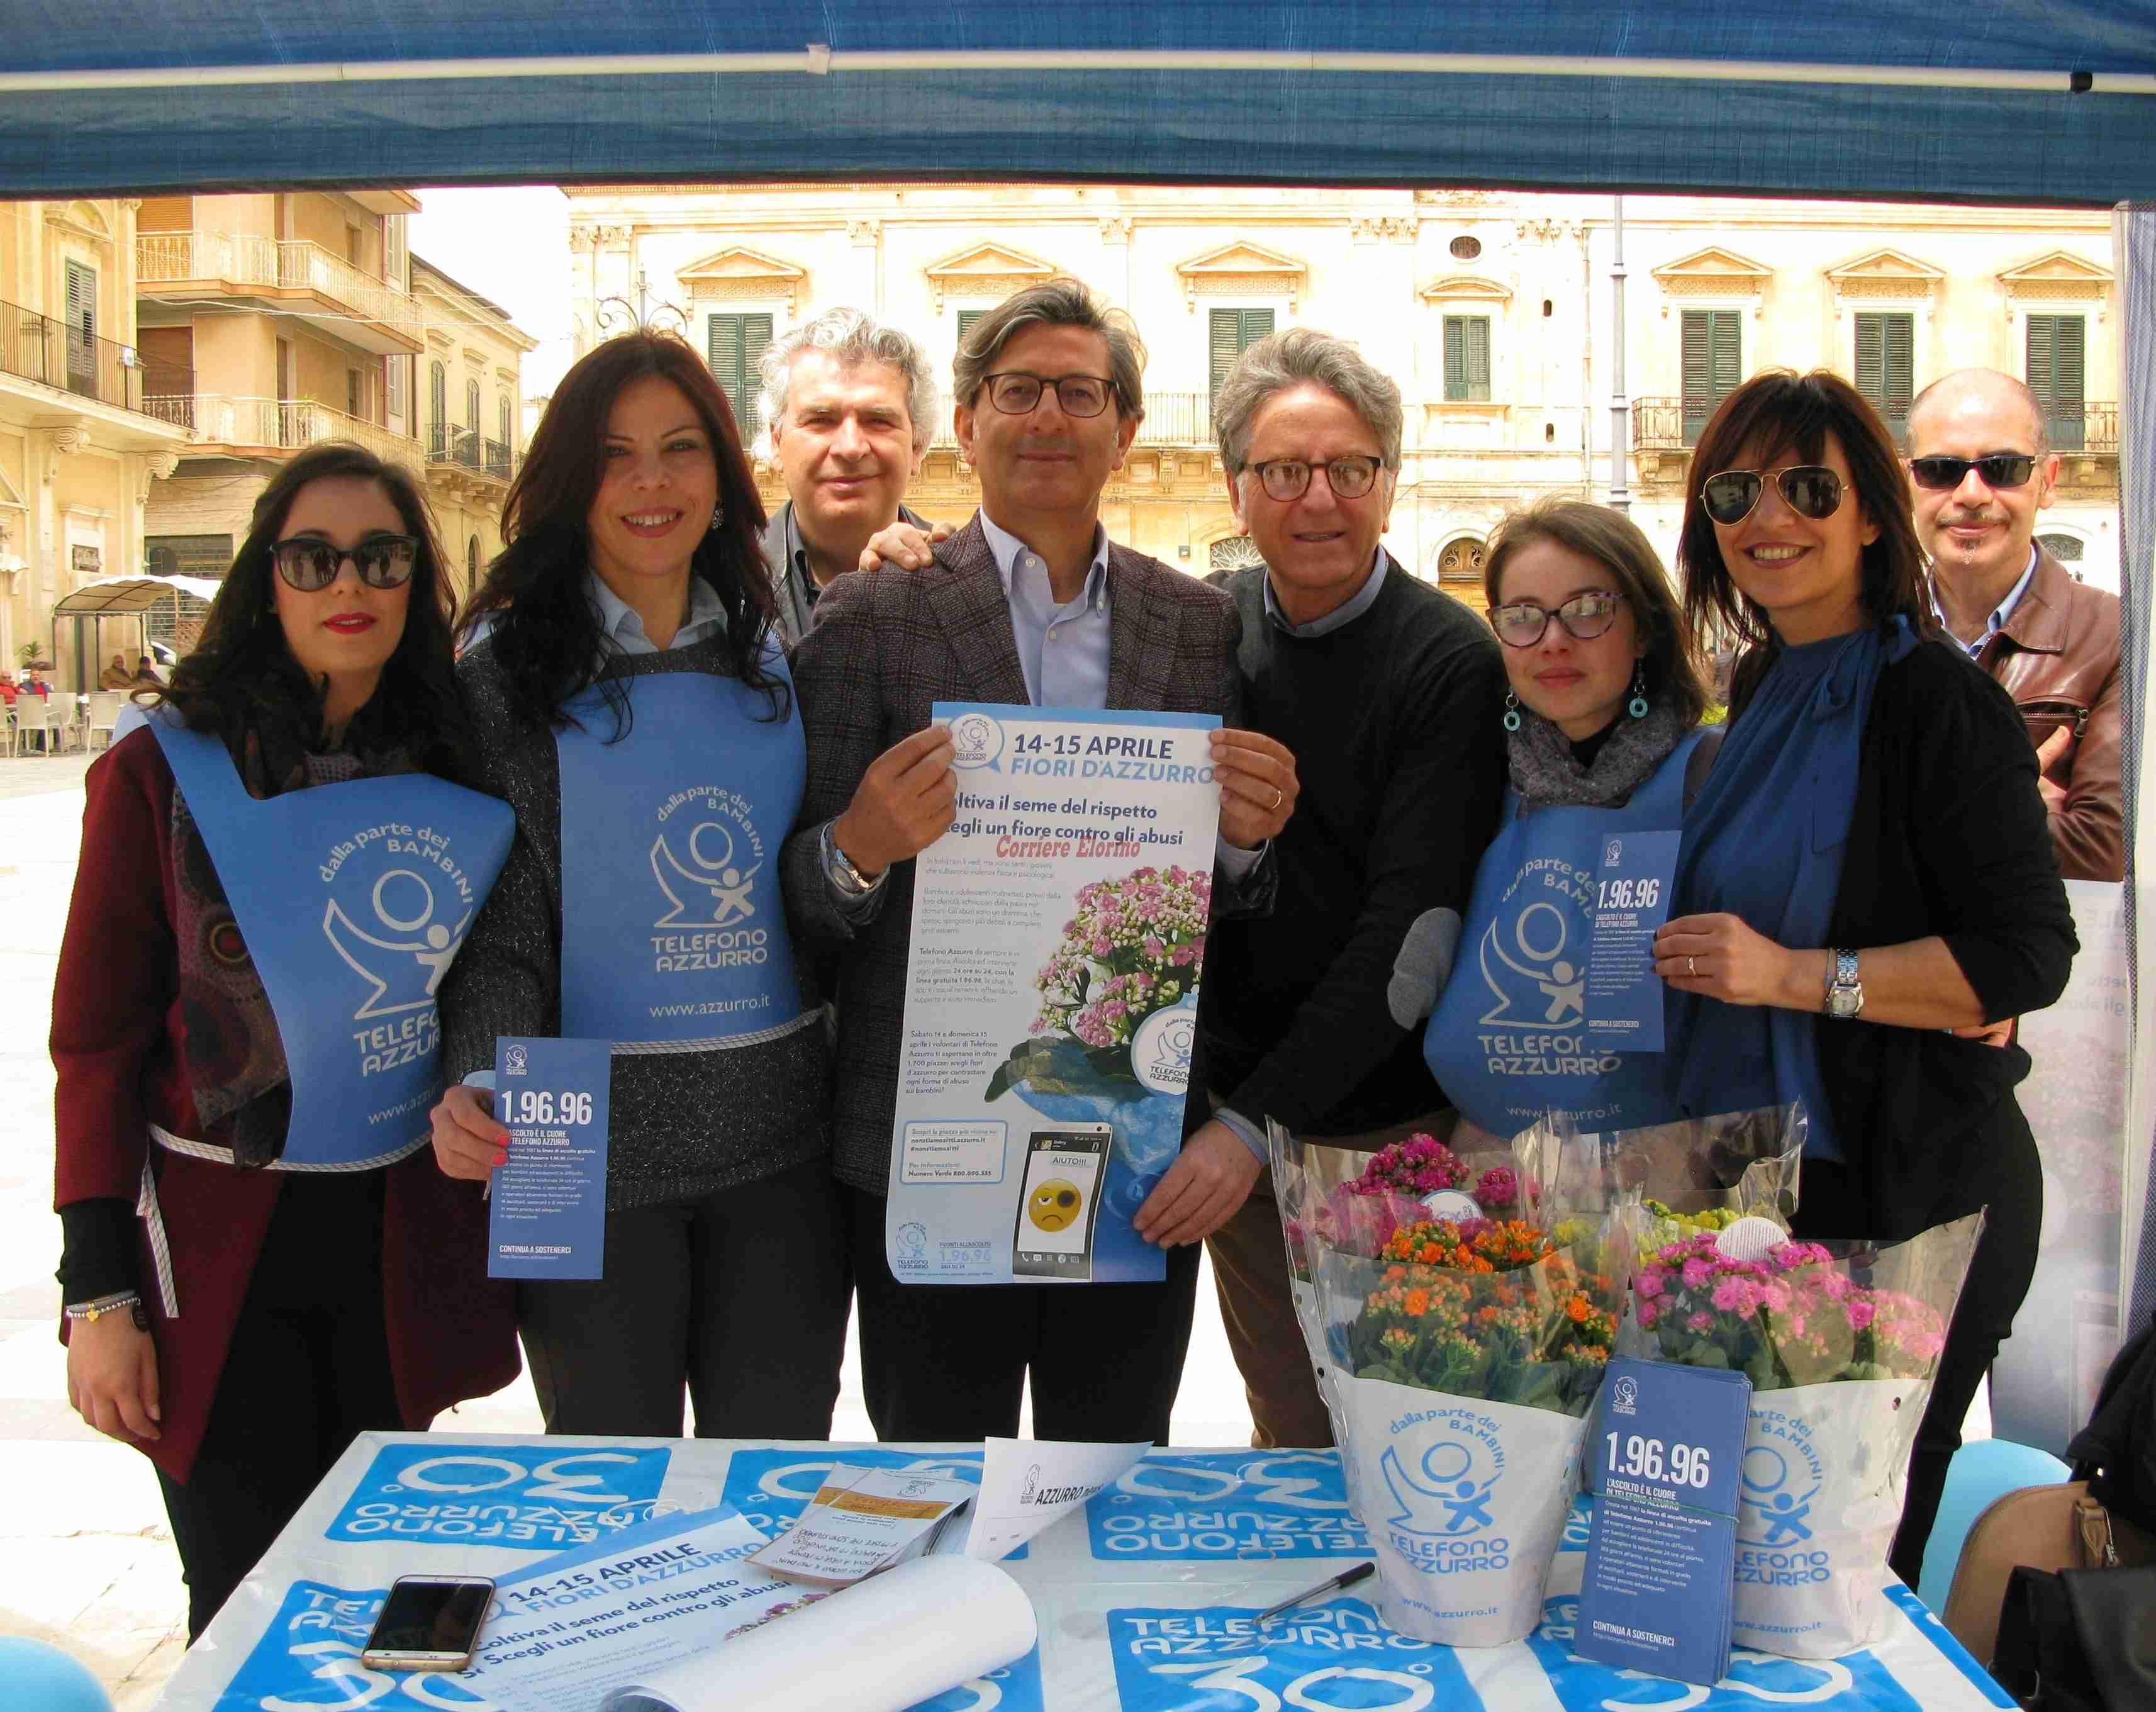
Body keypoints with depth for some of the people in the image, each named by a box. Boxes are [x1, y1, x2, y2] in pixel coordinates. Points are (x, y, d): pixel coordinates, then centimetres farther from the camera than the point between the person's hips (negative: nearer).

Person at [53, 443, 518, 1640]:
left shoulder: (459, 770, 3)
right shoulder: (163, 773, -6)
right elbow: (96, 1046, -5)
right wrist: (100, 1294, -7)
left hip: (405, 1236, 3)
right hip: (217, 1240, -3)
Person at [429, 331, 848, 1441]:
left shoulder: (781, 666, 8)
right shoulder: (505, 673, -3)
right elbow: (500, 934, -7)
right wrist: (476, 1094, -21)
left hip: (779, 1149, 3)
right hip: (594, 1152, -3)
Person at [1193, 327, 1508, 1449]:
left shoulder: (1450, 661, -11)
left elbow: (1411, 922, -17)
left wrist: (1256, 1120, -20)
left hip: (1397, 1128, -3)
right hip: (1230, 1115, 4)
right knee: (1293, 1435, 13)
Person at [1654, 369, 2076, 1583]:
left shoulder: (1936, 700, -13)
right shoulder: (1759, 689, 12)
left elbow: (2029, 958, -18)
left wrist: (1796, 974, -23)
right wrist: (1686, 956, 10)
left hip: (1907, 1192, -8)